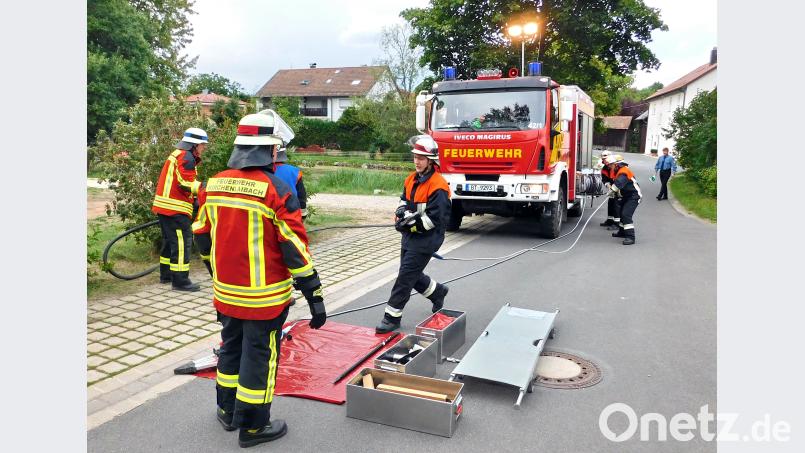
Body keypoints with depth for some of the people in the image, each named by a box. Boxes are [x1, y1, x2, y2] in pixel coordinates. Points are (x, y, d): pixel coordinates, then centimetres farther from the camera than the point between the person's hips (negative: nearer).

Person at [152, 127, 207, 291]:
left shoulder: (177, 154, 20)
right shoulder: (186, 157, -12)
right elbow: (185, 183, -19)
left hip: (164, 207, 11)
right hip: (175, 209, -11)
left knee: (170, 240, 19)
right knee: (182, 242, -8)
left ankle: (166, 274, 30)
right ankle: (180, 280, -6)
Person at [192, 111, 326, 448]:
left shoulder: (214, 185, 1)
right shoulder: (276, 190, -19)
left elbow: (203, 237, 10)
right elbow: (295, 250, -19)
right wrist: (314, 296, -12)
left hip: (226, 294, 6)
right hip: (264, 298, -6)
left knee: (231, 348, 22)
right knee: (258, 357, 8)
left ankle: (228, 411, 40)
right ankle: (252, 426, 23)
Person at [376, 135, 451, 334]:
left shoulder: (437, 186, -19)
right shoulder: (412, 179, 8)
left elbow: (433, 219, -22)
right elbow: (404, 200, 23)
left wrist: (409, 225, -17)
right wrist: (401, 212, 0)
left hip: (426, 239, -8)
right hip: (410, 236, 9)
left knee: (406, 276, -7)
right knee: (412, 274, 17)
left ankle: (393, 317, 2)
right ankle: (438, 291, 42)